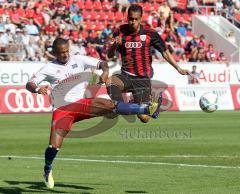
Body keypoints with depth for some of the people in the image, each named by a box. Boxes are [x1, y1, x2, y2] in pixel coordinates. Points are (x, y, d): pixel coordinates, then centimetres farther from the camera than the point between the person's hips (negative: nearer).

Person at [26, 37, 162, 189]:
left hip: (81, 103, 1)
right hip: (62, 110, -1)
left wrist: (105, 72, -18)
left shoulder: (78, 60, 5)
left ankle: (148, 110, -34)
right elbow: (29, 85, -5)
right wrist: (37, 89, -29)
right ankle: (48, 171, 16)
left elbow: (101, 63, 5)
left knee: (111, 105, -23)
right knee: (54, 146, -14)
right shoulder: (49, 69, 0)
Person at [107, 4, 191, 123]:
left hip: (143, 79, -1)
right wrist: (114, 44, -21)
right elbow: (110, 55, 1)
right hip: (126, 76, 1)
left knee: (144, 118, -6)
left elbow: (164, 52, 2)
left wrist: (178, 69, -2)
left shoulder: (149, 33, -5)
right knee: (110, 82, -35)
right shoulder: (120, 32, 0)